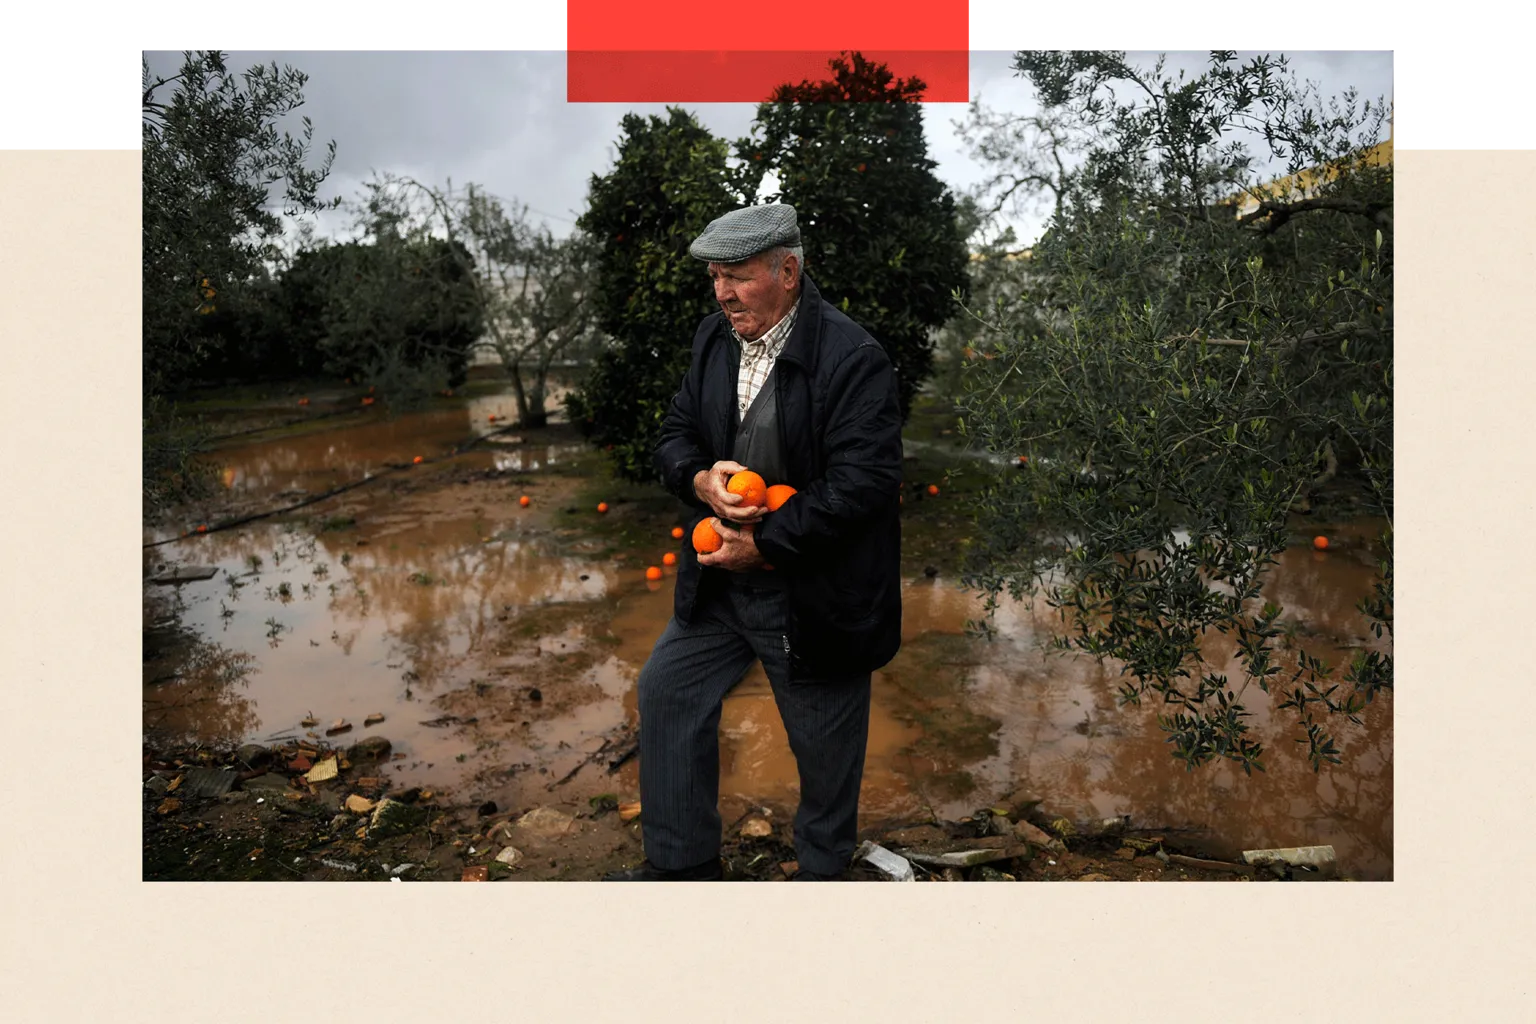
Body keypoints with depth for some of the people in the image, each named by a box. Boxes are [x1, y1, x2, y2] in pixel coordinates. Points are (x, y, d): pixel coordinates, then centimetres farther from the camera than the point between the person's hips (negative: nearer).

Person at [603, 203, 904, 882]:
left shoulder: (852, 360, -20)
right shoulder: (715, 338, 2)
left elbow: (861, 486, -24)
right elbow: (676, 434, 10)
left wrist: (763, 545, -21)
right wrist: (702, 481, -13)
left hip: (812, 591, -7)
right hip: (720, 578, 7)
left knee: (823, 737, 11)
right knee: (667, 691, 14)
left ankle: (821, 869, 39)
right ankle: (683, 863, 33)